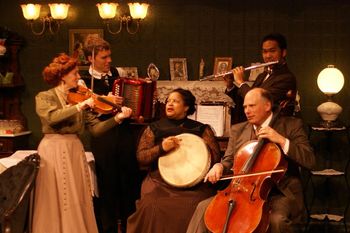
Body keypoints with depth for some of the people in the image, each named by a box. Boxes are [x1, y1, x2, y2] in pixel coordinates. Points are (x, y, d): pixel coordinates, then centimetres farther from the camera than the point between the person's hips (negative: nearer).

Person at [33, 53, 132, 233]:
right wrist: (80, 106, -25)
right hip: (53, 152, -4)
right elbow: (52, 117, -23)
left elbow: (95, 127, 3)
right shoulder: (44, 97, -1)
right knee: (56, 202, -3)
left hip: (75, 151, 4)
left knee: (78, 202, 5)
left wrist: (117, 118, -11)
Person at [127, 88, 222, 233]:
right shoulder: (154, 128, 15)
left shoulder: (201, 129, 12)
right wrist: (161, 148, -10)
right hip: (160, 182, 1)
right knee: (151, 207, -29)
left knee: (195, 209, -30)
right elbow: (141, 157, 7)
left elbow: (215, 157, 4)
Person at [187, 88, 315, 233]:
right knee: (204, 207, -13)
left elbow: (310, 161, -8)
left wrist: (282, 140, -18)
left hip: (280, 192, -4)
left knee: (277, 220, -36)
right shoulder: (238, 130, 14)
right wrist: (219, 166, -8)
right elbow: (229, 161, 16)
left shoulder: (291, 125, 1)